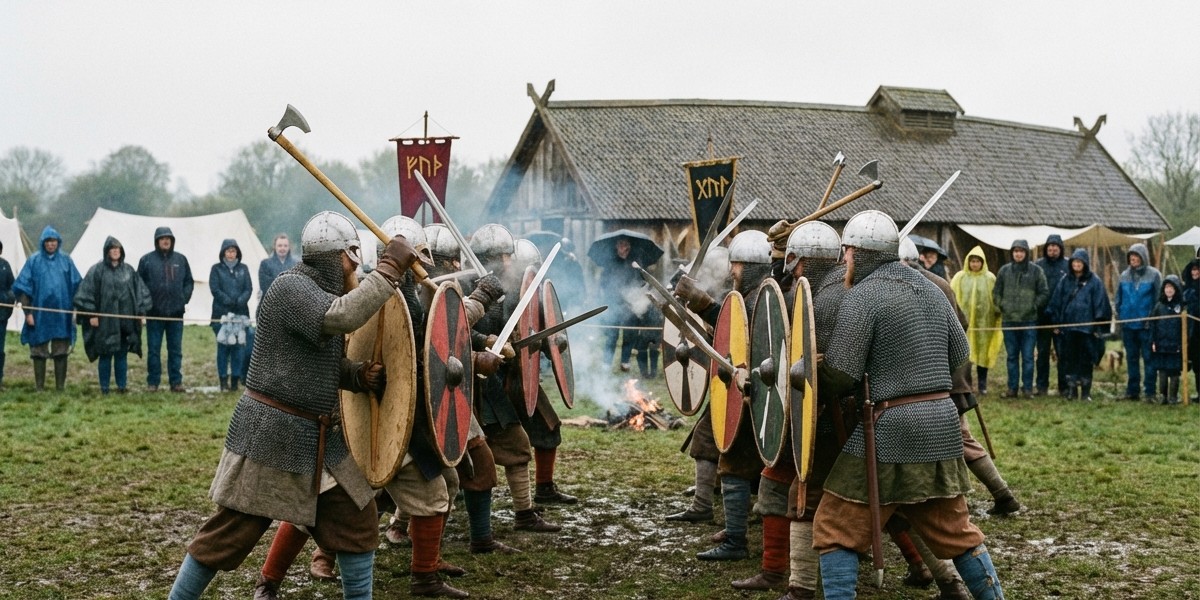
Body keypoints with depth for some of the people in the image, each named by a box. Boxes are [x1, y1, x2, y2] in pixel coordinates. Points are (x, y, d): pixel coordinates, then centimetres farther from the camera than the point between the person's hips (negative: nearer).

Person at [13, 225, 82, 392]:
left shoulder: (66, 260, 5)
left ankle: (60, 388, 11)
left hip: (62, 314, 1)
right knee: (39, 352, 3)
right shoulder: (34, 261, 0)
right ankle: (39, 388, 10)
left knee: (61, 353, 4)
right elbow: (24, 288, 0)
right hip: (40, 314, -1)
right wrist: (28, 312, -6)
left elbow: (76, 286, 10)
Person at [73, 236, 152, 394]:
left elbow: (141, 292, 14)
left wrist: (141, 312, 8)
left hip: (126, 321, 3)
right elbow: (86, 293, -5)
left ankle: (122, 386, 15)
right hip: (106, 321, -3)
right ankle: (104, 388, 9)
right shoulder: (97, 270, -3)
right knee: (105, 355, 2)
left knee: (122, 355, 8)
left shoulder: (128, 270, 9)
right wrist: (91, 314, -10)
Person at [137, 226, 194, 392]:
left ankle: (176, 382, 12)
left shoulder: (181, 260, 7)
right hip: (154, 313, -2)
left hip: (176, 312, 2)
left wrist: (185, 298, 1)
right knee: (153, 349, 3)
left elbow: (189, 282, 13)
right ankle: (152, 382, 9)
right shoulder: (147, 260, 0)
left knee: (176, 349, 6)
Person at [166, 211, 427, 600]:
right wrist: (390, 267, -27)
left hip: (317, 437, 9)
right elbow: (342, 317, -34)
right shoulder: (290, 287, -16)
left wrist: (362, 375, -2)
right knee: (228, 535, 0)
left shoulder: (323, 293, 12)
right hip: (270, 433, -9)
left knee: (356, 522, 8)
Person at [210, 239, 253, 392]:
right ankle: (223, 380, 3)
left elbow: (249, 288, 5)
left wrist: (241, 300, -12)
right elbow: (215, 289, -3)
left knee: (239, 346, 0)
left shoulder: (243, 269, 13)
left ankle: (235, 379, 7)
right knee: (223, 346, -3)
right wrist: (228, 301, -15)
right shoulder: (216, 269, 5)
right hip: (222, 313, -2)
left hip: (240, 313, 2)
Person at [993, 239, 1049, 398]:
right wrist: (1002, 307, 2)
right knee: (1012, 356, 8)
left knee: (1028, 356, 0)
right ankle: (1012, 387, 13)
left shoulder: (1036, 271, 0)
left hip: (1029, 320, -2)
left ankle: (1027, 388, 7)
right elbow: (996, 292, 12)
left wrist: (1034, 306, -5)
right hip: (1009, 320, 2)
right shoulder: (1004, 270, 6)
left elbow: (1044, 293, 3)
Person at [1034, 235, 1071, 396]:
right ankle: (1042, 386, 14)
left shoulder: (1068, 265, 1)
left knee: (1063, 352, 1)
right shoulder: (1038, 265, 4)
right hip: (1043, 316, 2)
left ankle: (1064, 386, 9)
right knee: (1042, 352, 8)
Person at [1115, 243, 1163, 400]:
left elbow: (1159, 299, -4)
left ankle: (1150, 391, 1)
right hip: (1128, 324, 5)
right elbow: (1118, 298, 15)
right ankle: (1132, 390, 17)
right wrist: (1119, 314, 7)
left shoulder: (1154, 275, -4)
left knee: (1148, 358, -2)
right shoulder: (1124, 275, 8)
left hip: (1146, 325, -4)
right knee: (1131, 358, 11)